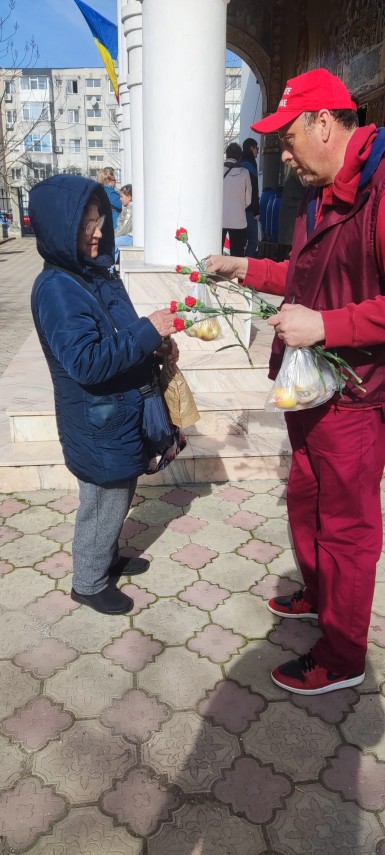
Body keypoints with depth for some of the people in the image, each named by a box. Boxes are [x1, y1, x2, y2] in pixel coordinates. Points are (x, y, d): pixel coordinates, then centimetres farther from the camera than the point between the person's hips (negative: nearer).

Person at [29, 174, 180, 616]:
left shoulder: (96, 272, 5)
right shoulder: (56, 288, -23)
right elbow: (86, 362, -30)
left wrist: (156, 341, -2)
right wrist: (149, 331, -27)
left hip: (120, 416, 9)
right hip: (98, 426, -8)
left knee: (116, 499, 24)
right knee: (103, 505, 9)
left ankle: (106, 558, 46)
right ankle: (88, 583, 31)